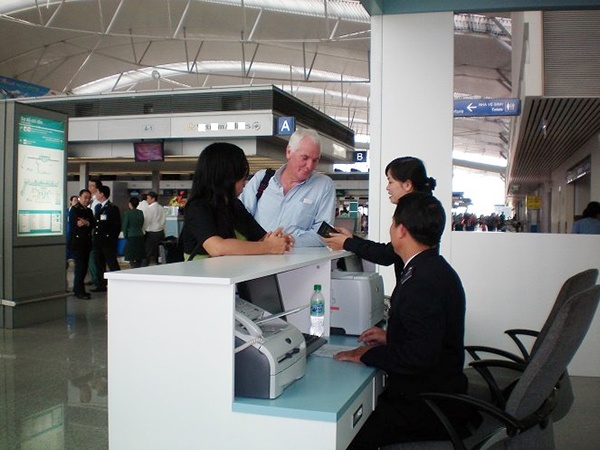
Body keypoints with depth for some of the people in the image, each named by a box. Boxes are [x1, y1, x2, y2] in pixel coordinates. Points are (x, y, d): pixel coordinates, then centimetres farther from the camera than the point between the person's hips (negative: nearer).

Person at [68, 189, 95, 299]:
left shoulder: (89, 211, 18)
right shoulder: (74, 210, -3)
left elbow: (93, 224, 5)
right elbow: (76, 223, -16)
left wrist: (85, 223, -12)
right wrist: (88, 223, -7)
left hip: (86, 242, 7)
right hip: (76, 242, -7)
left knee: (84, 266, 7)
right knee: (80, 265, -11)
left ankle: (78, 289, 17)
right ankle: (79, 291, -7)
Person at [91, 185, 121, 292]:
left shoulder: (113, 208, -8)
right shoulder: (97, 207, 15)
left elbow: (117, 225, -9)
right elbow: (95, 222, 17)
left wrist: (113, 238, -11)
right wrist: (95, 236, 8)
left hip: (108, 240, -8)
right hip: (97, 239, 8)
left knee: (112, 264, -6)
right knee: (99, 264, 11)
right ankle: (101, 285, 19)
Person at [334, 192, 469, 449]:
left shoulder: (424, 282, -24)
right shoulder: (435, 269, 8)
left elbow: (419, 357, -28)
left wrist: (366, 355, -17)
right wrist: (389, 337, 11)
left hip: (428, 406, -10)